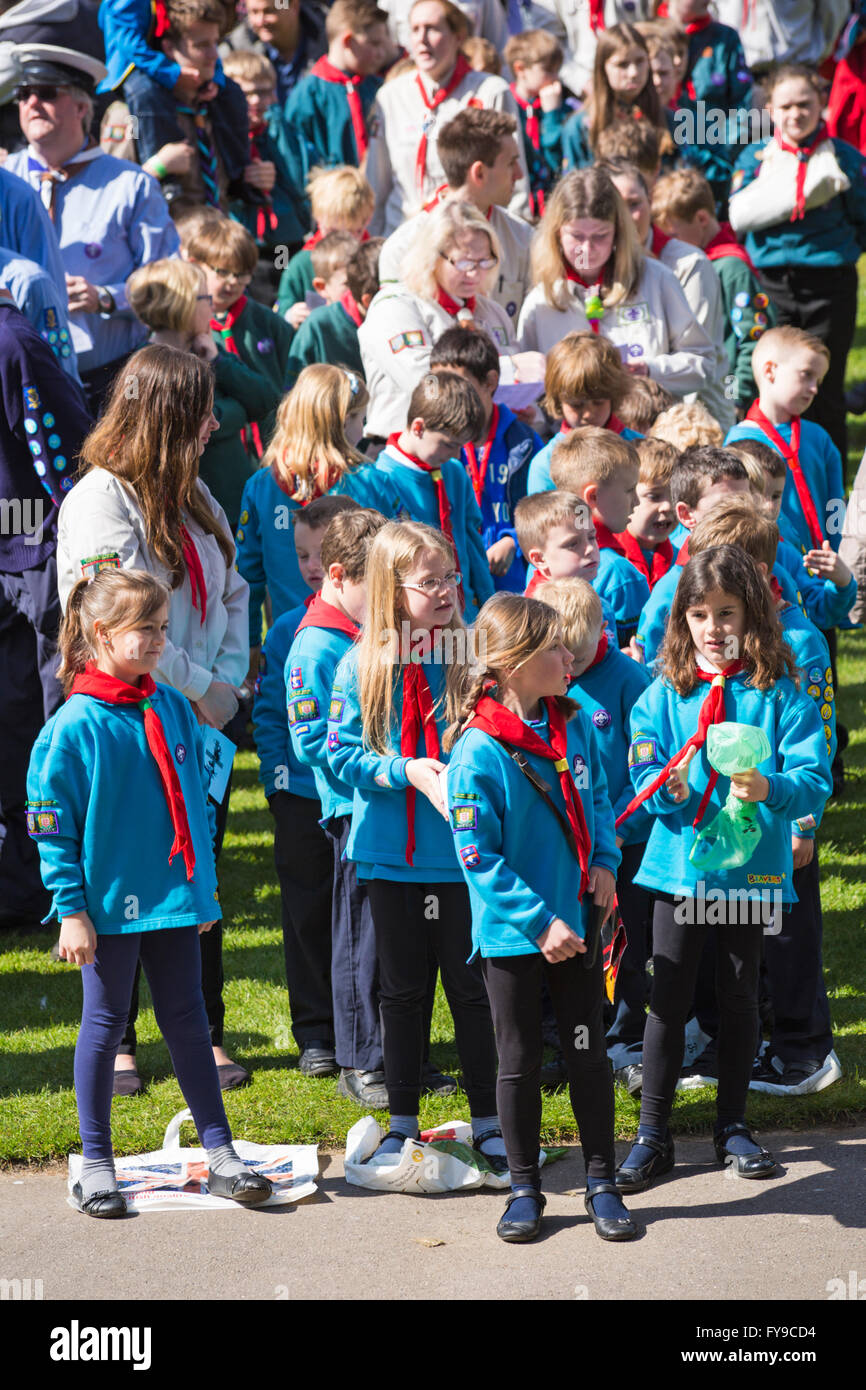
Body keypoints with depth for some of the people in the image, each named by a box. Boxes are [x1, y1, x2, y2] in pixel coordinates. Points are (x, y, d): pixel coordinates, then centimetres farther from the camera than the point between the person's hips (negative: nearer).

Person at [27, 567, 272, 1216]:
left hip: (174, 897, 5)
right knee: (105, 1023, 6)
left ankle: (220, 1154, 16)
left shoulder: (173, 709, 4)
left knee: (187, 1018, 10)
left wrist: (205, 881, 15)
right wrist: (72, 908, -12)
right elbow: (52, 824, -11)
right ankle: (96, 1164, 16)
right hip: (110, 904, -5)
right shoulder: (74, 725, -13)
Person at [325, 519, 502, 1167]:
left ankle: (488, 1120, 16)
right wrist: (408, 772, -16)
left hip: (460, 851, -1)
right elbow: (343, 754, -3)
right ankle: (402, 1121, 23)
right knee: (402, 990, 13)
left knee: (470, 985, 4)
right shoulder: (361, 667, -4)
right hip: (390, 852, 1)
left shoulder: (472, 657, -5)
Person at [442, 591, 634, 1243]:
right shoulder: (477, 750, -18)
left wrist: (604, 862, -2)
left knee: (589, 1052, 10)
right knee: (520, 1061, 9)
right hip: (511, 933, -4)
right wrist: (539, 923, -19)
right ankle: (525, 1188, 22)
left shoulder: (575, 726, -1)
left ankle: (602, 1182, 21)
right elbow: (479, 857, -17)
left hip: (575, 921, 4)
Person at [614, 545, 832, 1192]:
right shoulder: (664, 694, 1)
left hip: (750, 869, 0)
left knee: (740, 996, 10)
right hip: (679, 865, 0)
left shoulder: (780, 693, -4)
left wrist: (769, 789, -31)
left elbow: (814, 780, -11)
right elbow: (646, 785, -1)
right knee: (669, 998, 2)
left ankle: (733, 1126, 24)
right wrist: (673, 787, -23)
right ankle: (653, 1134, 10)